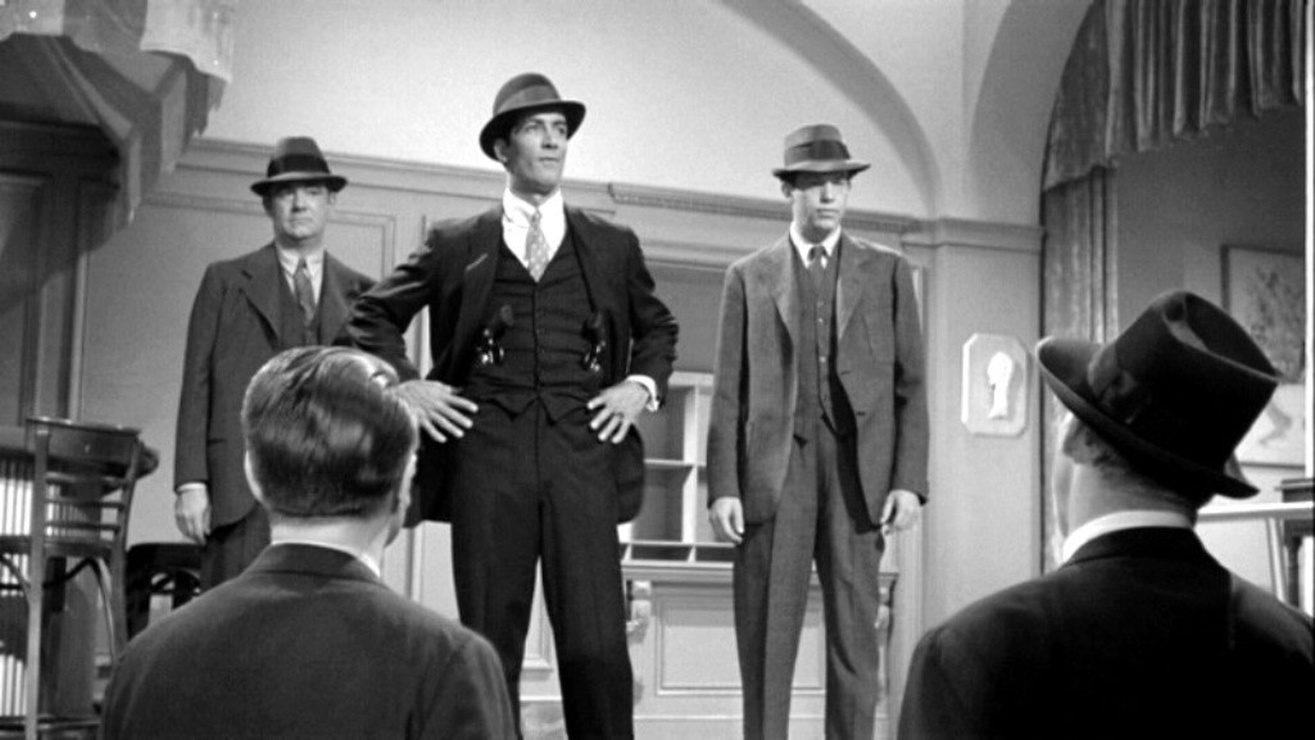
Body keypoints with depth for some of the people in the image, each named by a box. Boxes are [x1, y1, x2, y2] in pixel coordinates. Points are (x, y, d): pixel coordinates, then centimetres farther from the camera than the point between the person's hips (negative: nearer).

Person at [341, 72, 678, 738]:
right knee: (489, 647, 2)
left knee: (597, 647, -7)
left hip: (583, 455, 1)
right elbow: (373, 316, 19)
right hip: (487, 460, 0)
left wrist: (643, 384, 11)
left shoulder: (613, 247, 15)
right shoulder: (455, 245, 11)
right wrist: (402, 383, 5)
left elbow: (658, 328, 28)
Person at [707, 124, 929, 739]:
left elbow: (911, 386, 7)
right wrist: (723, 486, -3)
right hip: (773, 470, 0)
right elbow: (729, 392, 7)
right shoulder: (748, 276, 11)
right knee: (765, 637, -1)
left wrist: (909, 481, -3)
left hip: (858, 470, 0)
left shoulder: (887, 272, 12)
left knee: (854, 635, 0)